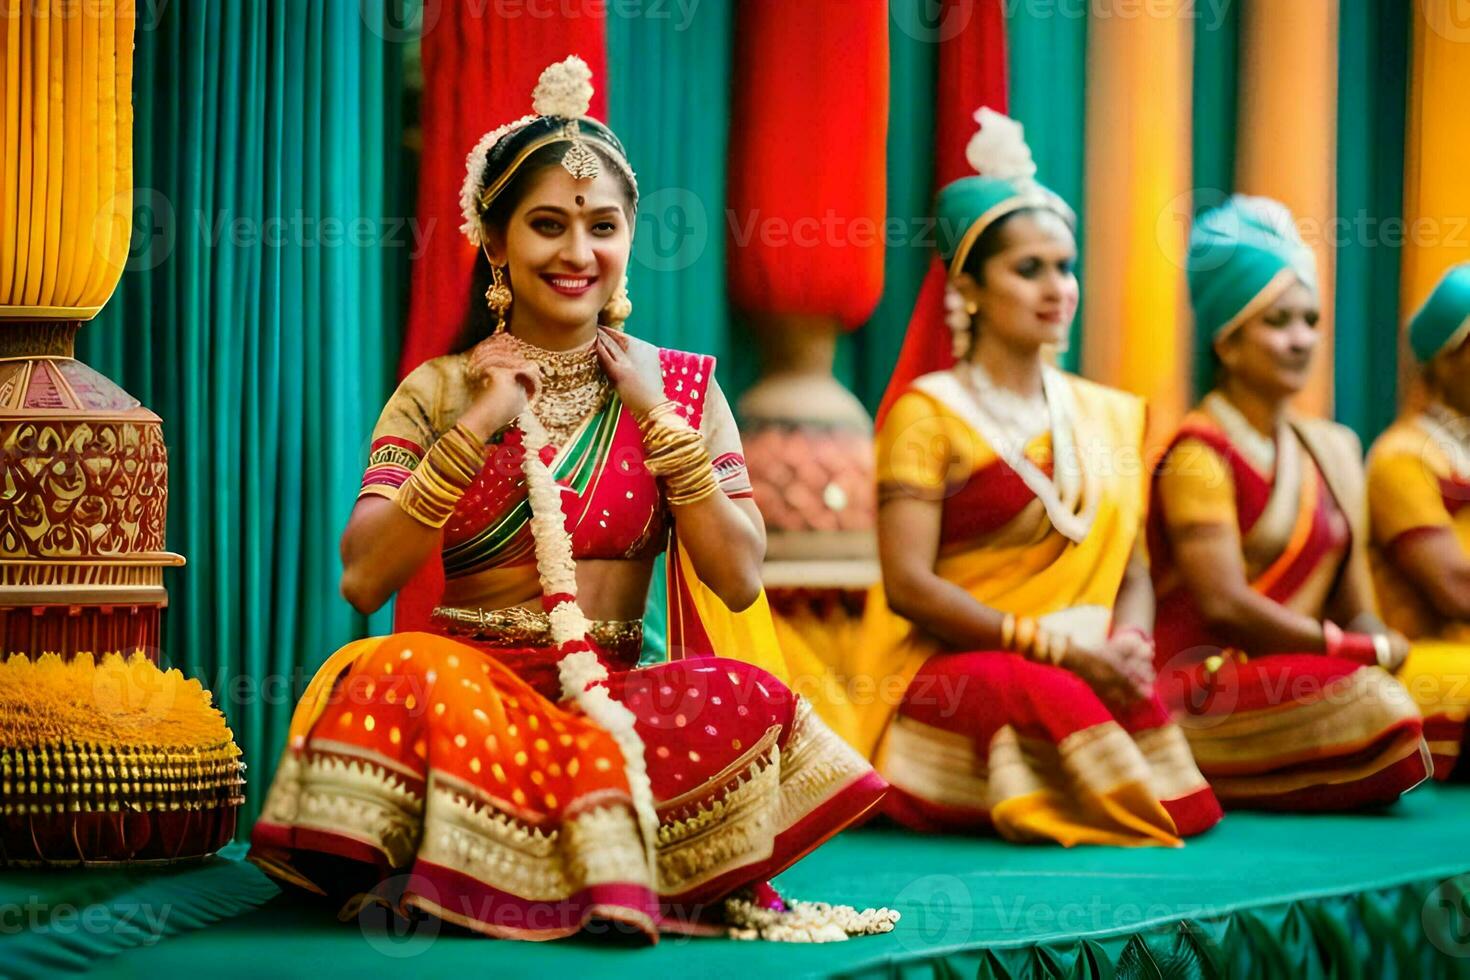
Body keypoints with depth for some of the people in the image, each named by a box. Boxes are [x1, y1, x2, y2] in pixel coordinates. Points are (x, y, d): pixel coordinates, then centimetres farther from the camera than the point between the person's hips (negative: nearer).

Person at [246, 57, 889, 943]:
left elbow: (740, 579, 2)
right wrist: (474, 429, -7)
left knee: (743, 701, -33)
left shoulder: (677, 387, 12)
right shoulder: (440, 394, 9)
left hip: (614, 695, 1)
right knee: (415, 672, -37)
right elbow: (363, 579, -4)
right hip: (476, 683, -1)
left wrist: (659, 421, -2)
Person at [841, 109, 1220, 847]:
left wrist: (1129, 641, -10)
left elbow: (1131, 567, 15)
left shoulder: (1105, 418, 17)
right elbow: (909, 584, -10)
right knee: (1056, 699, -38)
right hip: (946, 668, -6)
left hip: (1079, 667, 6)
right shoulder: (927, 411, -1)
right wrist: (1054, 646, -19)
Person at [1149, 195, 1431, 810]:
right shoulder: (1200, 453, -5)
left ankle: (1233, 784, -4)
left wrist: (1374, 642, -9)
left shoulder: (1331, 450, 18)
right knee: (1375, 707, -30)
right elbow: (1223, 604, -15)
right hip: (1205, 685, -8)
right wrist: (1367, 650, -12)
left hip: (1292, 677, 8)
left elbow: (1356, 609, 15)